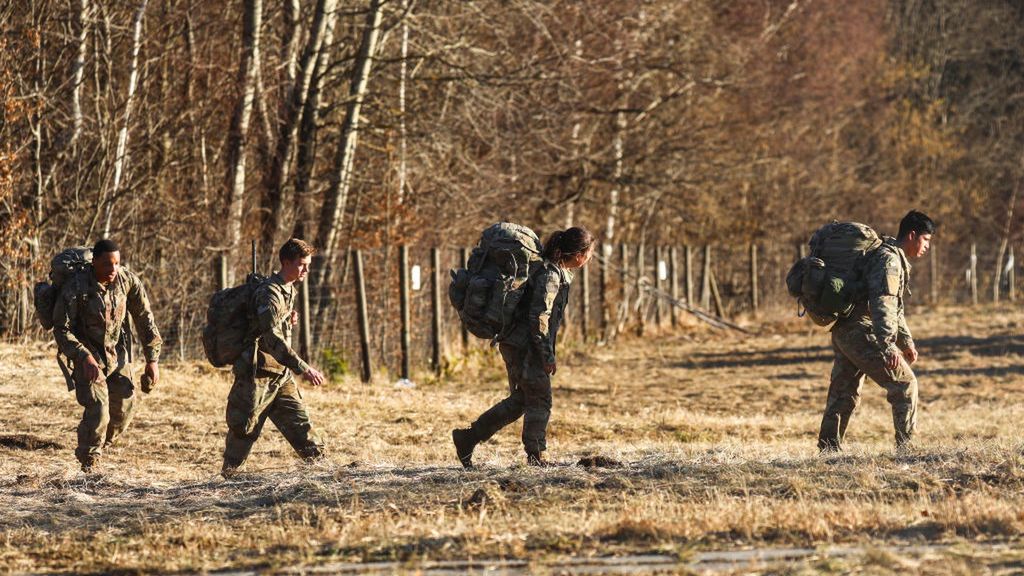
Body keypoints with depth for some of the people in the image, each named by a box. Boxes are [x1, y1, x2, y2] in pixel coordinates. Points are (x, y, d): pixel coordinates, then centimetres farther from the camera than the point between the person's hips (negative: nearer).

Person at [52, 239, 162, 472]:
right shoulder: (75, 288, -22)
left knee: (124, 408, 5)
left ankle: (100, 446, 32)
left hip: (118, 355, 4)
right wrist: (85, 358, -30)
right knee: (97, 409, -17)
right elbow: (62, 329, -18)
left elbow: (144, 319, 0)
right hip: (87, 355, -4)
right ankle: (88, 463, 0)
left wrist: (152, 359, -2)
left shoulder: (128, 280, -11)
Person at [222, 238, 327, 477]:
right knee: (244, 431, 0)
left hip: (280, 376, 8)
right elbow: (271, 339, -28)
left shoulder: (289, 291, 13)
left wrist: (289, 321, 6)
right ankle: (228, 478, 9)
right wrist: (302, 369, -33)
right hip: (257, 374, -8)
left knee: (300, 423, 1)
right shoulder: (269, 293, -18)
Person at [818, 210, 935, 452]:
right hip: (862, 332, -10)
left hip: (844, 332, 10)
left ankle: (828, 448, 11)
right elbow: (881, 303, -24)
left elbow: (893, 306, 34)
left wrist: (906, 341, 33)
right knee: (904, 383, -4)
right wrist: (888, 345, -32)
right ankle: (905, 445, -3)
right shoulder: (889, 259, -12)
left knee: (844, 394, 11)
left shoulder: (895, 260, 23)